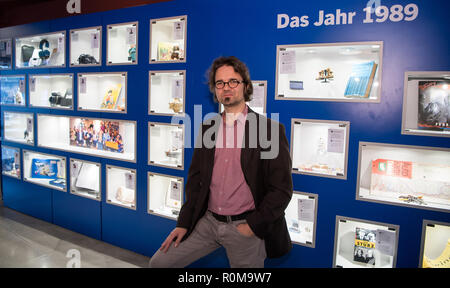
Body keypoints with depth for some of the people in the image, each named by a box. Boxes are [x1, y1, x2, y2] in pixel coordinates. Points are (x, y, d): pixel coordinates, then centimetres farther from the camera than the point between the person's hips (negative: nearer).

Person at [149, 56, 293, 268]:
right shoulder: (207, 128, 7)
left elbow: (282, 189, -9)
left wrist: (252, 226, -12)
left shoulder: (270, 129, -9)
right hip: (208, 221, 5)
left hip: (244, 226, -4)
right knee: (158, 263, 6)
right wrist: (183, 224, 6)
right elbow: (195, 178, 11)